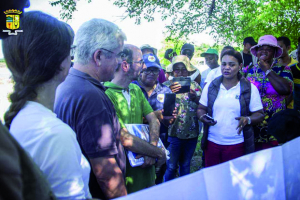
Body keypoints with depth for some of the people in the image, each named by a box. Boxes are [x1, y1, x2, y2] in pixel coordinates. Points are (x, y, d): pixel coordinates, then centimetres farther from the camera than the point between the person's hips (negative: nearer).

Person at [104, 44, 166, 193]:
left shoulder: (136, 90, 4)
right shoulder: (107, 94, -23)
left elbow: (153, 120, 3)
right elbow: (124, 139, -25)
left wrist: (152, 148, -13)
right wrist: (158, 153, -14)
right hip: (124, 170, -7)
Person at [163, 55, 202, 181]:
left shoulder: (194, 85, 4)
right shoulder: (166, 85, -2)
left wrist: (195, 98, -24)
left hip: (192, 133, 3)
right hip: (173, 133, -3)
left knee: (186, 166, 19)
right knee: (171, 167, 5)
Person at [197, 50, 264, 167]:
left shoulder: (250, 89, -1)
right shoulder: (210, 86, 5)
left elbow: (259, 115, 0)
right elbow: (201, 109, 10)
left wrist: (248, 119, -21)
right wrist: (202, 117, -12)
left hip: (236, 144, -2)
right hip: (212, 143, 2)